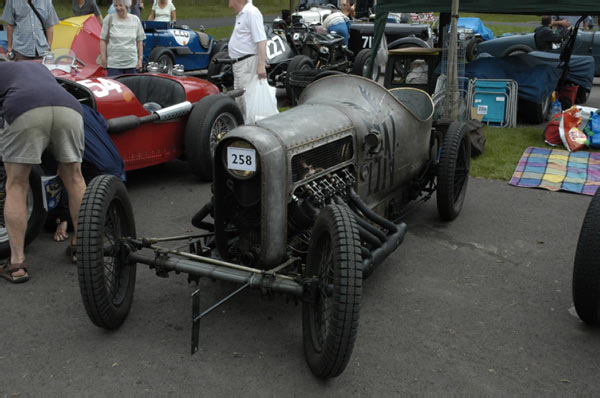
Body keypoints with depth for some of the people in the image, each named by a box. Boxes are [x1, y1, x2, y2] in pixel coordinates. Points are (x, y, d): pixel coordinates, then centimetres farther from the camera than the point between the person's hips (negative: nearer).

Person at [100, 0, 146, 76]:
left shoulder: (135, 20, 6)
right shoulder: (109, 19, 1)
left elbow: (139, 41, 10)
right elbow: (103, 40, 2)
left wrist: (140, 59, 6)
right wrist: (103, 58, -4)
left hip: (131, 64, 2)